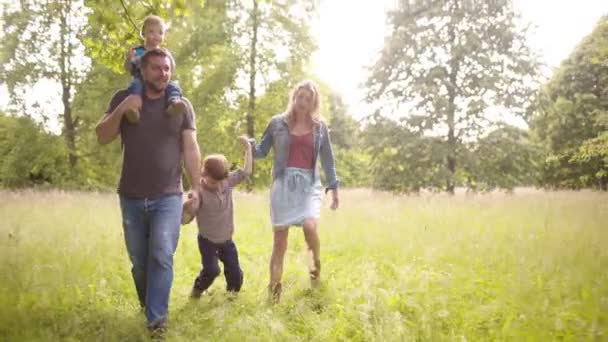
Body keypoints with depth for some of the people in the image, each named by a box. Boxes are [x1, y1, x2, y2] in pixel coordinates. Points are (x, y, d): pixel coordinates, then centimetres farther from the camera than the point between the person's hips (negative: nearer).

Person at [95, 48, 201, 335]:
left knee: (161, 257, -13)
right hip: (131, 198, 2)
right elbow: (102, 137, -1)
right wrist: (120, 111, -17)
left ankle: (156, 319, -8)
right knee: (138, 261, 13)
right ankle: (147, 304, 35)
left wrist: (196, 187, -5)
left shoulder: (181, 105, 2)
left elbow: (191, 149, 0)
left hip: (168, 197, -2)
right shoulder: (124, 98, 4)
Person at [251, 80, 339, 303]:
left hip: (309, 184, 1)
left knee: (309, 226, -24)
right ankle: (274, 288, 7)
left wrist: (333, 188, 10)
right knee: (280, 237, -2)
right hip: (283, 183, 0)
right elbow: (262, 151, 9)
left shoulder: (320, 127, 10)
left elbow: (327, 159, 14)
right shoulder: (278, 123, 6)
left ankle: (315, 263, 7)